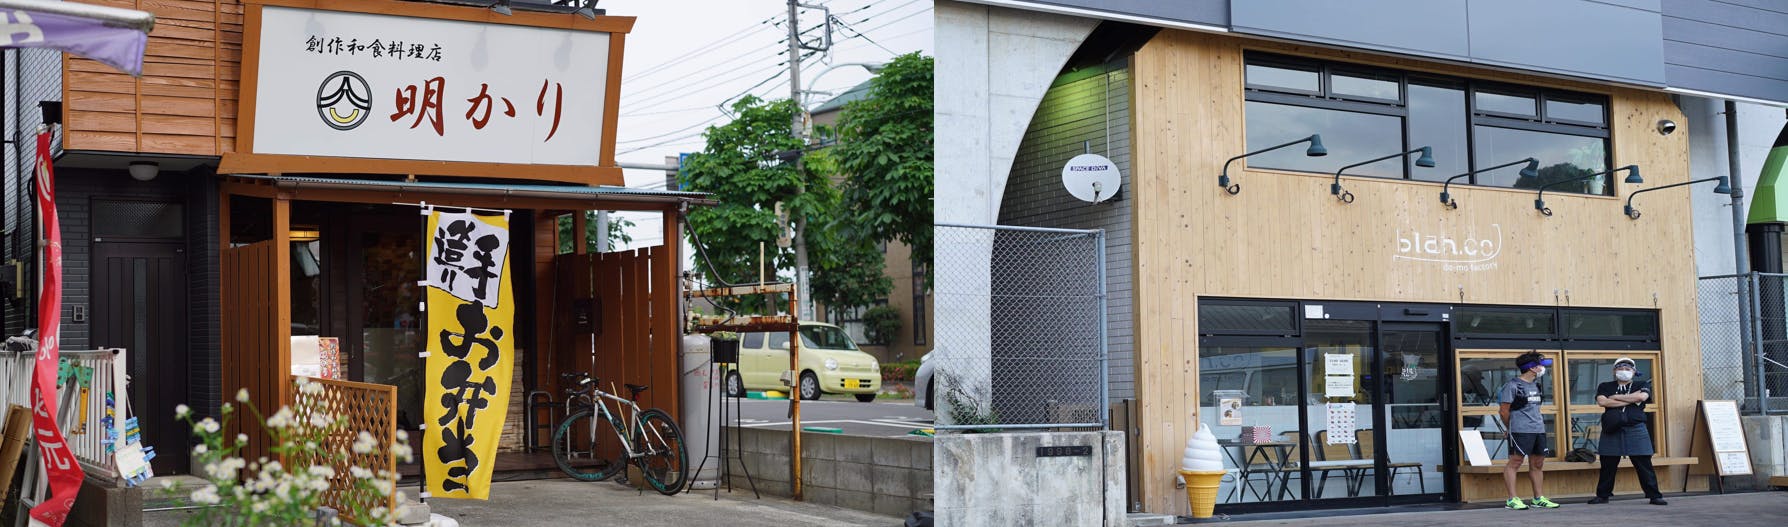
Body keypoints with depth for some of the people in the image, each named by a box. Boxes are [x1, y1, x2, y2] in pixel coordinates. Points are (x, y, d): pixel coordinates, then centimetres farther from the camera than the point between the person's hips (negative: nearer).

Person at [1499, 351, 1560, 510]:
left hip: (1539, 429, 9)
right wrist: (1512, 427, 5)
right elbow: (1504, 411, -7)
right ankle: (1512, 499, -6)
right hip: (1521, 431, -9)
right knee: (1515, 462, -7)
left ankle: (1539, 498, 20)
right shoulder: (1513, 386, -11)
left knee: (1537, 464, 12)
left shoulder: (1536, 384, 15)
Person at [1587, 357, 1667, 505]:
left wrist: (1616, 397, -4)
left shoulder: (1642, 386, 12)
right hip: (1612, 430, 1)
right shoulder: (1605, 387, 13)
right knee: (1607, 465, 4)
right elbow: (1601, 401, -7)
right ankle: (1602, 496, 14)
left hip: (1636, 429, -1)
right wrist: (1630, 400, -7)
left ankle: (1654, 496, 2)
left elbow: (1642, 396, -11)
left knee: (1644, 464, -3)